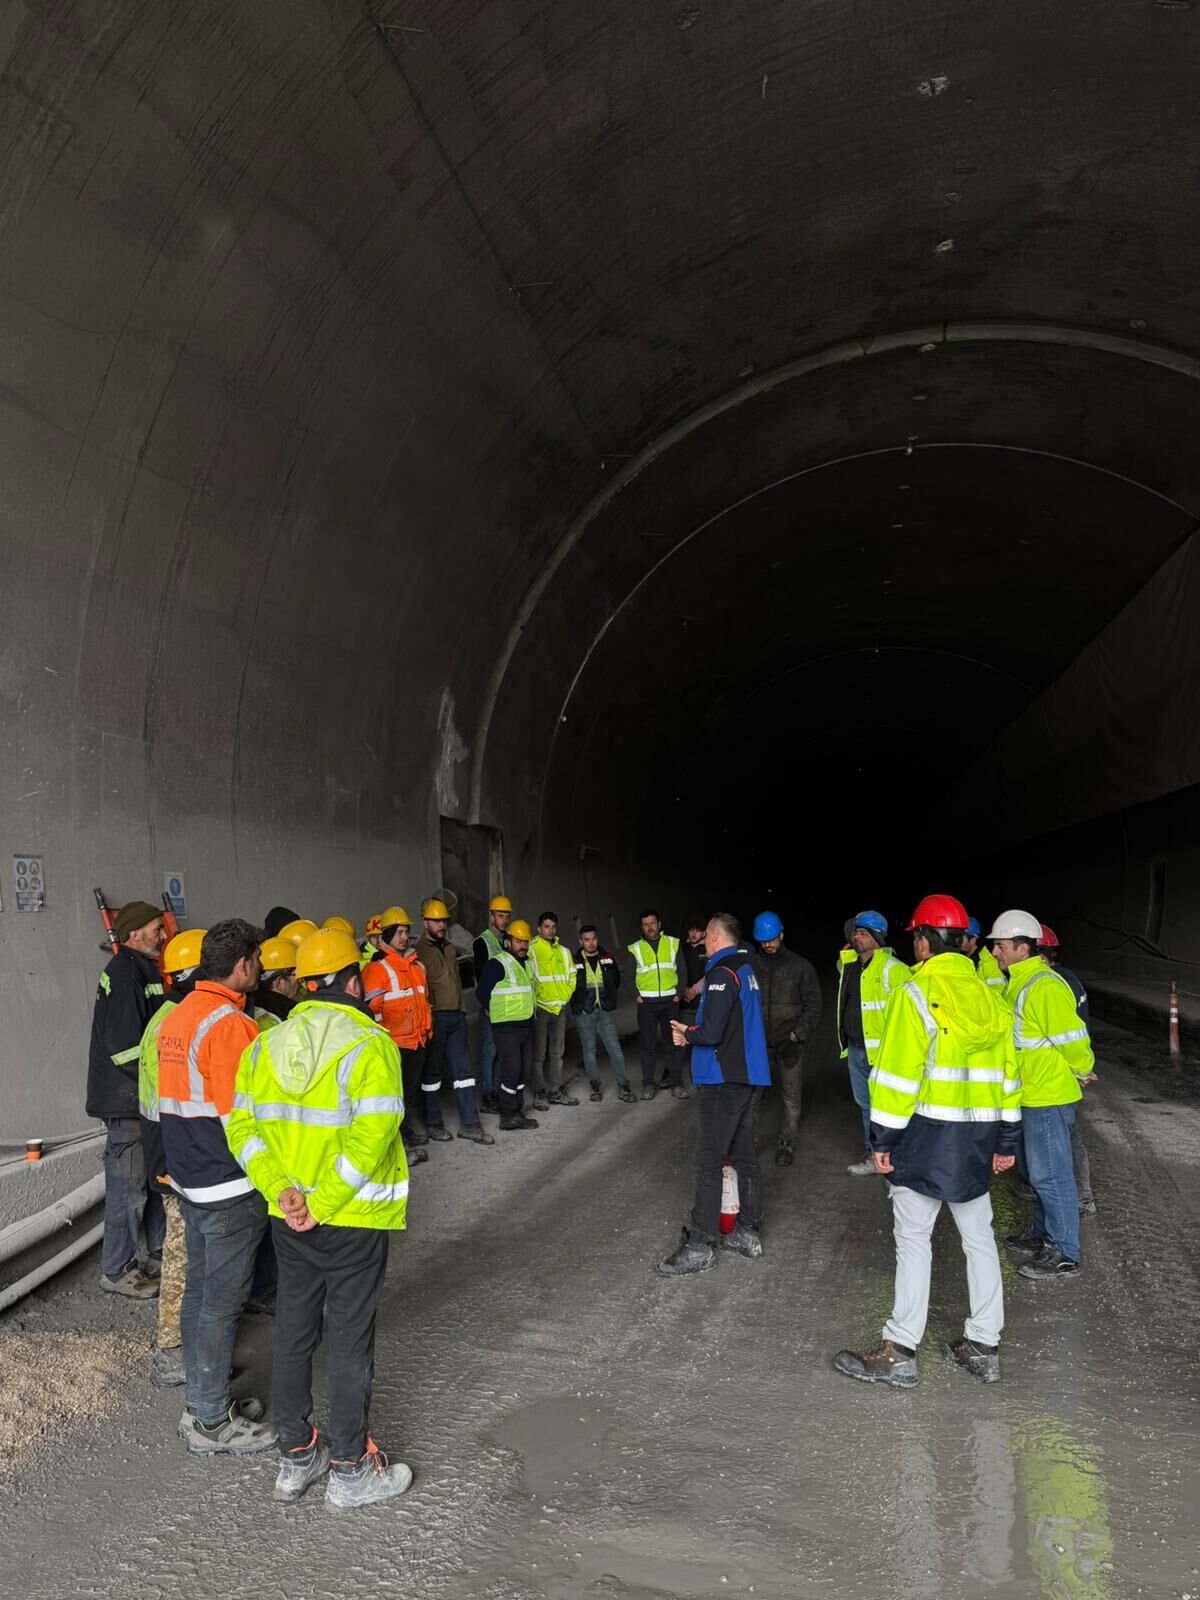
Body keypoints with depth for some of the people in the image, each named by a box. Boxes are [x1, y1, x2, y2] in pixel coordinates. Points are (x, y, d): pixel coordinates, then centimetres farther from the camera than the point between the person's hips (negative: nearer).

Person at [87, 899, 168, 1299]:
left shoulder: (144, 970, 16)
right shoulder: (124, 972, -16)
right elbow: (125, 1045, -22)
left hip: (147, 1099, 10)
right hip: (127, 1100, -10)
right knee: (129, 1186, -2)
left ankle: (156, 1255, 28)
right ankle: (116, 1271, 10)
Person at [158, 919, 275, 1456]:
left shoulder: (175, 1018, 7)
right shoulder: (229, 1025, -22)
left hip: (189, 1180, 9)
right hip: (230, 1187, -9)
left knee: (199, 1291, 18)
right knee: (222, 1302, 2)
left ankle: (201, 1403, 31)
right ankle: (212, 1423, 14)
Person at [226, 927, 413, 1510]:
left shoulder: (264, 1046, 3)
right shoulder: (370, 1046, -17)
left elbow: (242, 1126, -1)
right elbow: (369, 1138, -25)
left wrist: (281, 1190, -8)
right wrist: (323, 1205, -18)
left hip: (288, 1218, 6)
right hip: (354, 1221, -6)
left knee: (293, 1334, 18)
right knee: (350, 1340, 8)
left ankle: (295, 1459, 32)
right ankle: (350, 1470, 20)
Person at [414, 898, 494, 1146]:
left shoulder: (449, 949, 17)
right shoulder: (418, 951, -8)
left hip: (456, 1016, 7)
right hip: (434, 1018, -7)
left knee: (463, 1070, 5)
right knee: (432, 1072, 4)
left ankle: (469, 1123, 8)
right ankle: (433, 1124, 15)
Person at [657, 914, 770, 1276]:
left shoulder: (722, 973, -17)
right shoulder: (746, 969, 12)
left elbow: (710, 1033, -24)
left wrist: (687, 1033, -3)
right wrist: (692, 1032, 7)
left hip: (723, 1079, -9)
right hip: (746, 1075, 10)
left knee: (709, 1163, -5)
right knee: (744, 1155, 14)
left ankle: (699, 1246, -2)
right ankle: (747, 1232, 22)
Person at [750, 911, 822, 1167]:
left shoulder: (801, 966, 0)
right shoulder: (751, 965, 0)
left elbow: (813, 1004, 2)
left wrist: (798, 1033, -7)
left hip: (789, 1043, -1)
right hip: (758, 1043, 1)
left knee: (791, 1097, 5)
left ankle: (787, 1144, 18)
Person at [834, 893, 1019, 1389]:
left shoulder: (915, 992, -13)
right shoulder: (989, 995, 7)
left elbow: (898, 1073, -16)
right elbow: (1007, 1072, 11)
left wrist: (882, 1137, -10)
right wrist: (1007, 1140, 19)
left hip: (927, 1134, -6)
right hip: (978, 1137, 7)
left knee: (913, 1240, 1)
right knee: (979, 1238, 15)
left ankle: (899, 1353, 7)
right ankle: (983, 1346, 24)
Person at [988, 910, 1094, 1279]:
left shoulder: (1045, 987, -23)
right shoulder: (1016, 982, 10)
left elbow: (1073, 1041, -21)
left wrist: (1081, 1072, -6)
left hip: (1047, 1098, -10)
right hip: (1027, 1096, 10)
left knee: (1050, 1175, -1)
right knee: (1034, 1169, 21)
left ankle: (1064, 1254, 10)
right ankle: (1043, 1234, 36)